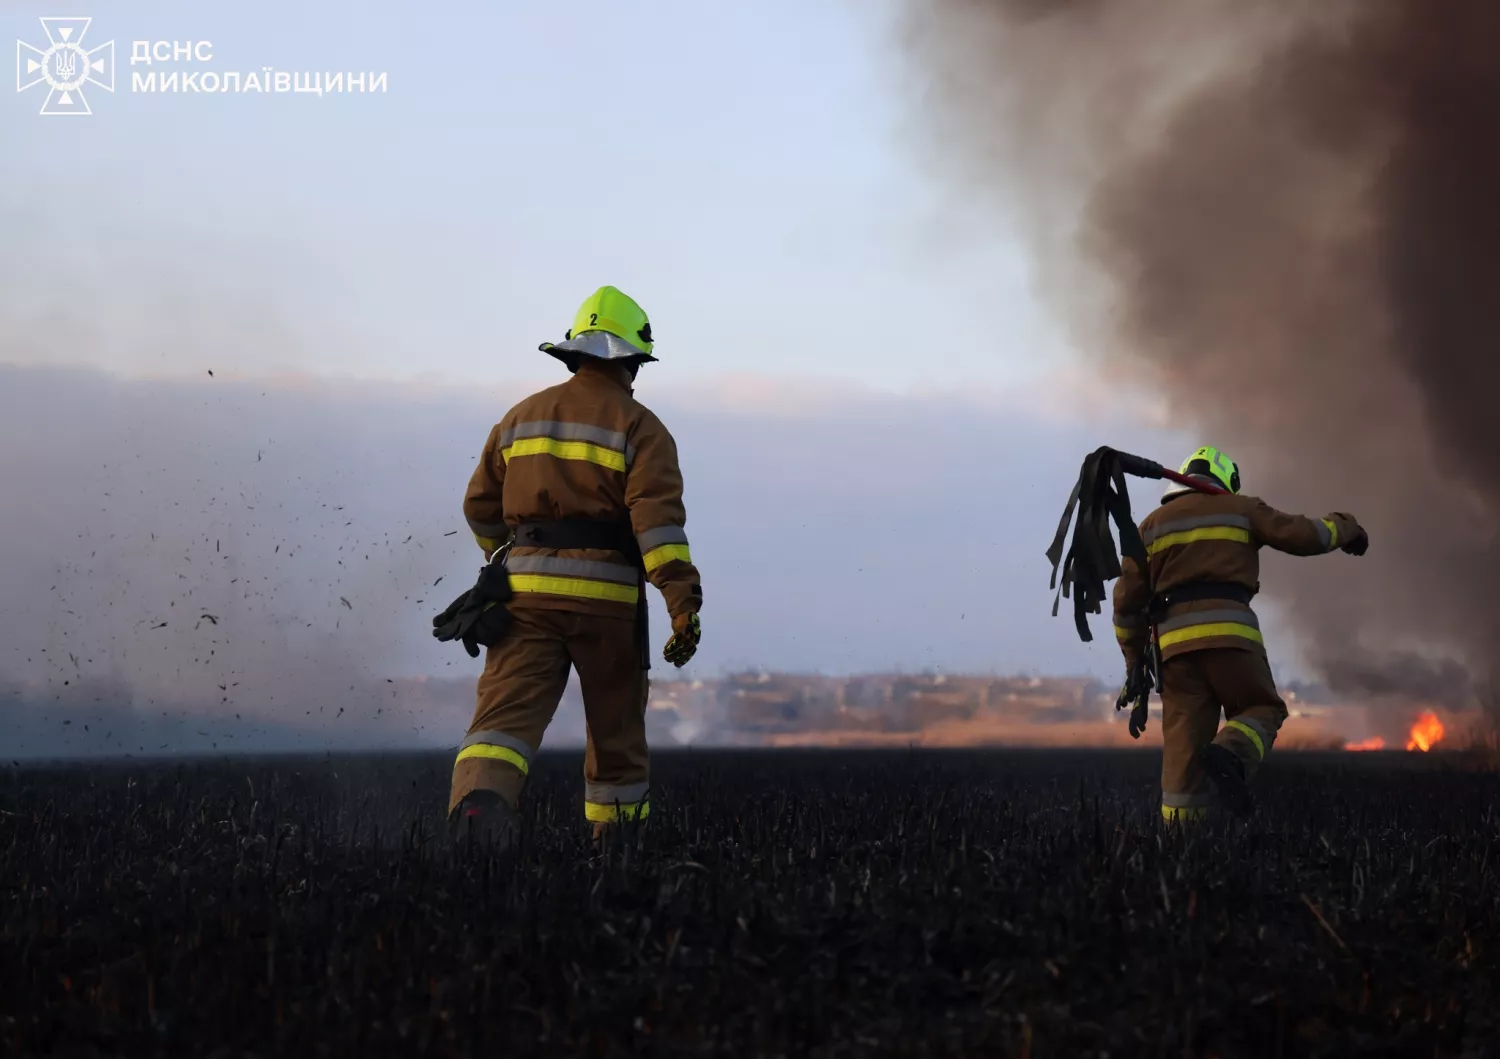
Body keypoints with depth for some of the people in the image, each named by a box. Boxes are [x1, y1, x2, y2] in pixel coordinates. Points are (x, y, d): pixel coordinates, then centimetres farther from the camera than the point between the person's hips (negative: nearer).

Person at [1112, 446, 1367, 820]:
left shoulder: (1152, 525, 21)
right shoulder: (1239, 509, 13)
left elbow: (1127, 600, 17)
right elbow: (1300, 535, 10)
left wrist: (1134, 657, 24)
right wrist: (1341, 527, 30)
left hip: (1175, 641, 3)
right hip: (1229, 632, -3)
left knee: (1183, 739, 3)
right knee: (1262, 709, 11)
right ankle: (1230, 757, -21)